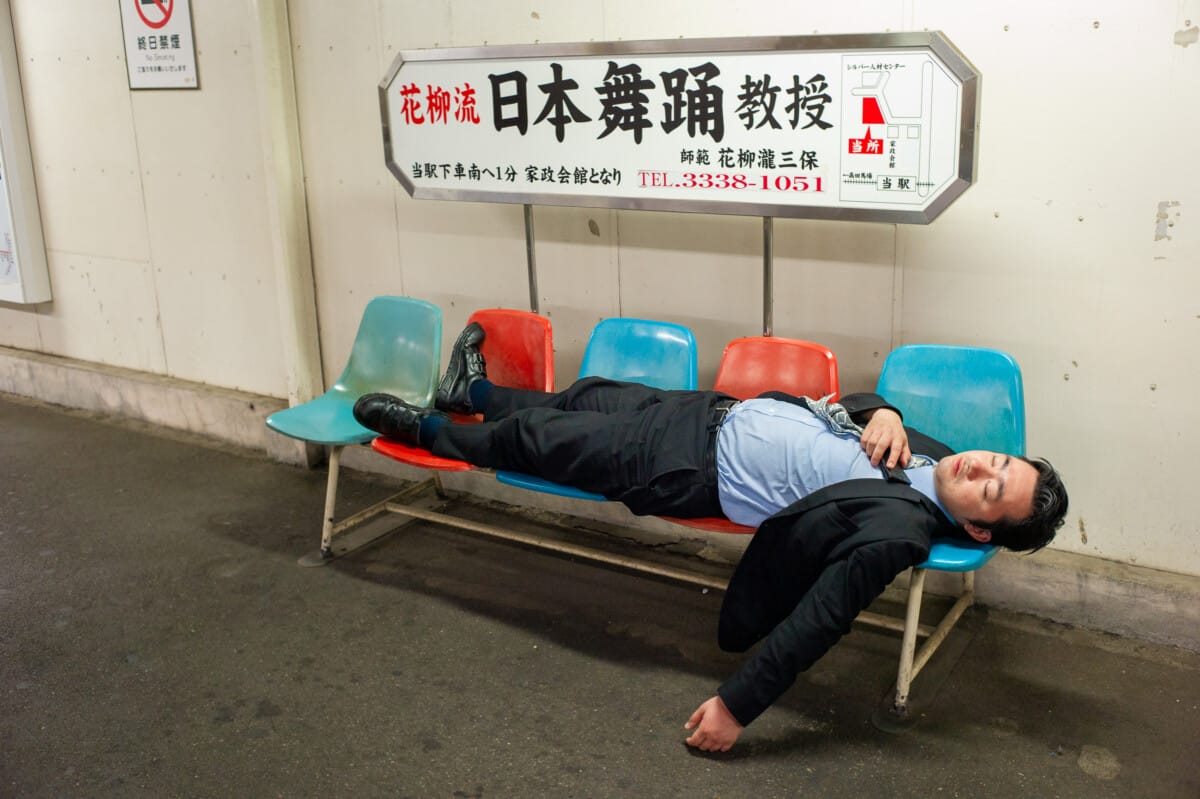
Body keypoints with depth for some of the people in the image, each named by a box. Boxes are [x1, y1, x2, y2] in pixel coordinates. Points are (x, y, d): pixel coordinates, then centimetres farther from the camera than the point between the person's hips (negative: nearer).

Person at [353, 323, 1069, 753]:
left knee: (532, 434, 8)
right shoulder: (932, 453, -7)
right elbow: (858, 404, 8)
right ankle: (475, 392, 53)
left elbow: (816, 621, -28)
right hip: (717, 411, 6)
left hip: (692, 469, -6)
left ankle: (426, 429, 38)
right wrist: (884, 413, -15)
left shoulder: (899, 529, -27)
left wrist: (737, 706, -28)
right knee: (588, 395, 23)